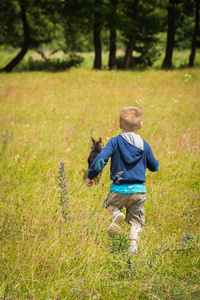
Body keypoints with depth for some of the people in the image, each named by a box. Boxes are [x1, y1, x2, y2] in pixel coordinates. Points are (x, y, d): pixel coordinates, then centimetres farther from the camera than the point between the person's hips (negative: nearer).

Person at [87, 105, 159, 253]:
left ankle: (117, 214, -6)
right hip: (139, 191, 2)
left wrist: (91, 176, -1)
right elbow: (155, 167, 14)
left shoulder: (115, 142, -6)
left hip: (119, 190, -1)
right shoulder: (144, 145, 2)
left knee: (110, 204, 27)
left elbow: (100, 160, -15)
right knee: (136, 222, 11)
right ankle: (133, 247, -10)